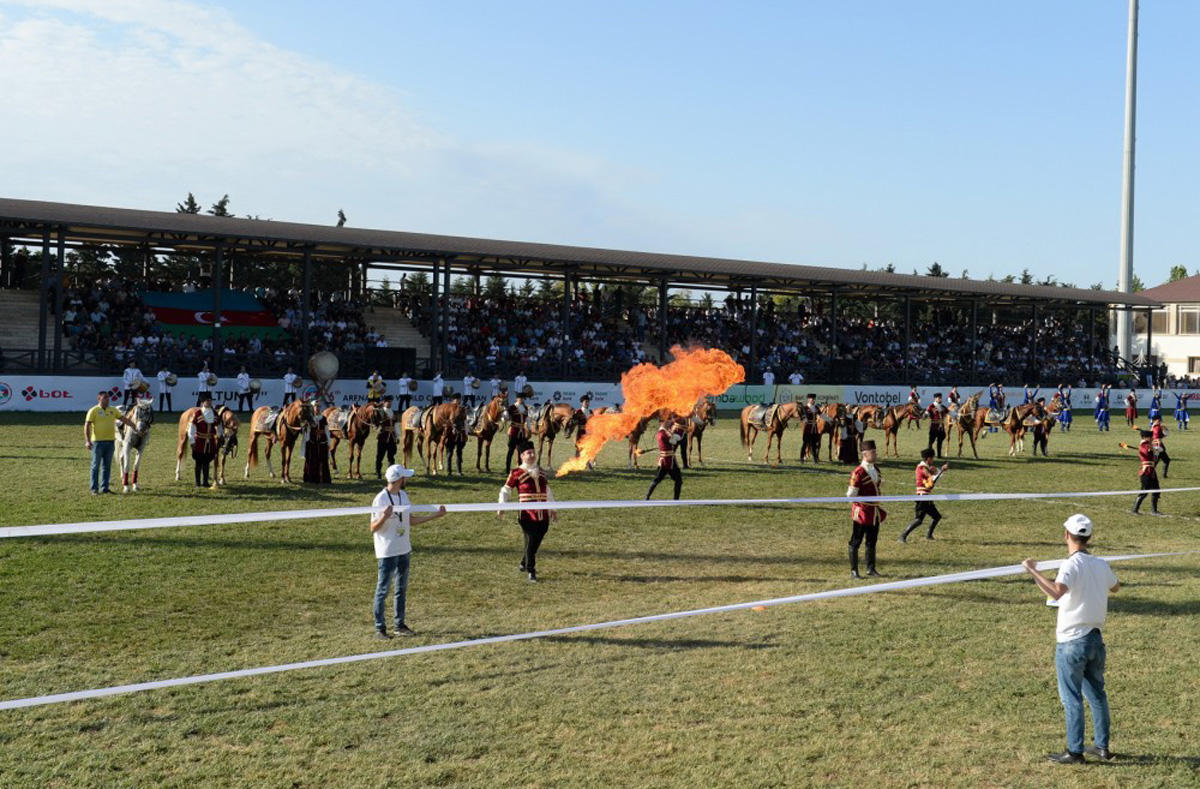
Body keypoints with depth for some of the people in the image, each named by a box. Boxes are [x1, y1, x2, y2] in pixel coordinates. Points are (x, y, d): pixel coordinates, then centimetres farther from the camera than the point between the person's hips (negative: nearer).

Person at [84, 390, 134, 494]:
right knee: (96, 466, 0)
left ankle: (104, 487, 14)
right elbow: (87, 425, -9)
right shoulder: (93, 411, -4)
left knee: (107, 466, 8)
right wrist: (87, 441, -17)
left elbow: (124, 418, 15)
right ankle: (94, 489, 5)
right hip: (98, 441, -5)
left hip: (110, 441, 5)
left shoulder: (113, 410, 11)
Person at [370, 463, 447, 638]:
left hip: (404, 550, 8)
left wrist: (435, 515, 14)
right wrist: (384, 517, -34)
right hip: (387, 552, -8)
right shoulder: (381, 499, -16)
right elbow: (373, 528, -15)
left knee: (402, 589, 14)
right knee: (383, 590, 0)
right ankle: (380, 628, 8)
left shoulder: (403, 496, 7)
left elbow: (411, 520, 15)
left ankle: (400, 624, 23)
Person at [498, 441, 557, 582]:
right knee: (530, 543, -4)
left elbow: (548, 491, 26)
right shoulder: (516, 473, -1)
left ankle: (524, 564, 33)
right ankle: (531, 572, 7)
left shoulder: (541, 472, 15)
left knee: (536, 543, 10)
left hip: (543, 515, 5)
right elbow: (505, 491, 1)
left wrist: (553, 509, 28)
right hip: (527, 515, -5)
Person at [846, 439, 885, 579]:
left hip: (875, 512, 8)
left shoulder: (876, 470, 9)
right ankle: (854, 571, 6)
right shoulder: (858, 472, -16)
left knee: (872, 541, 15)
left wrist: (878, 508, 16)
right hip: (861, 512, -8)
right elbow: (851, 494, -15)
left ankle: (871, 568, 26)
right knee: (855, 542, 0)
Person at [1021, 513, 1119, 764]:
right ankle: (1102, 746, 26)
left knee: (1071, 698, 1)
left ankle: (1075, 752, 7)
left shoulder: (1071, 565, -18)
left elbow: (1057, 592, -37)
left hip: (1071, 642, -7)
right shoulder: (1101, 565, 5)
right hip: (1095, 639, 7)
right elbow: (1115, 586, 27)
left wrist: (1033, 571, -31)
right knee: (1097, 694, 18)